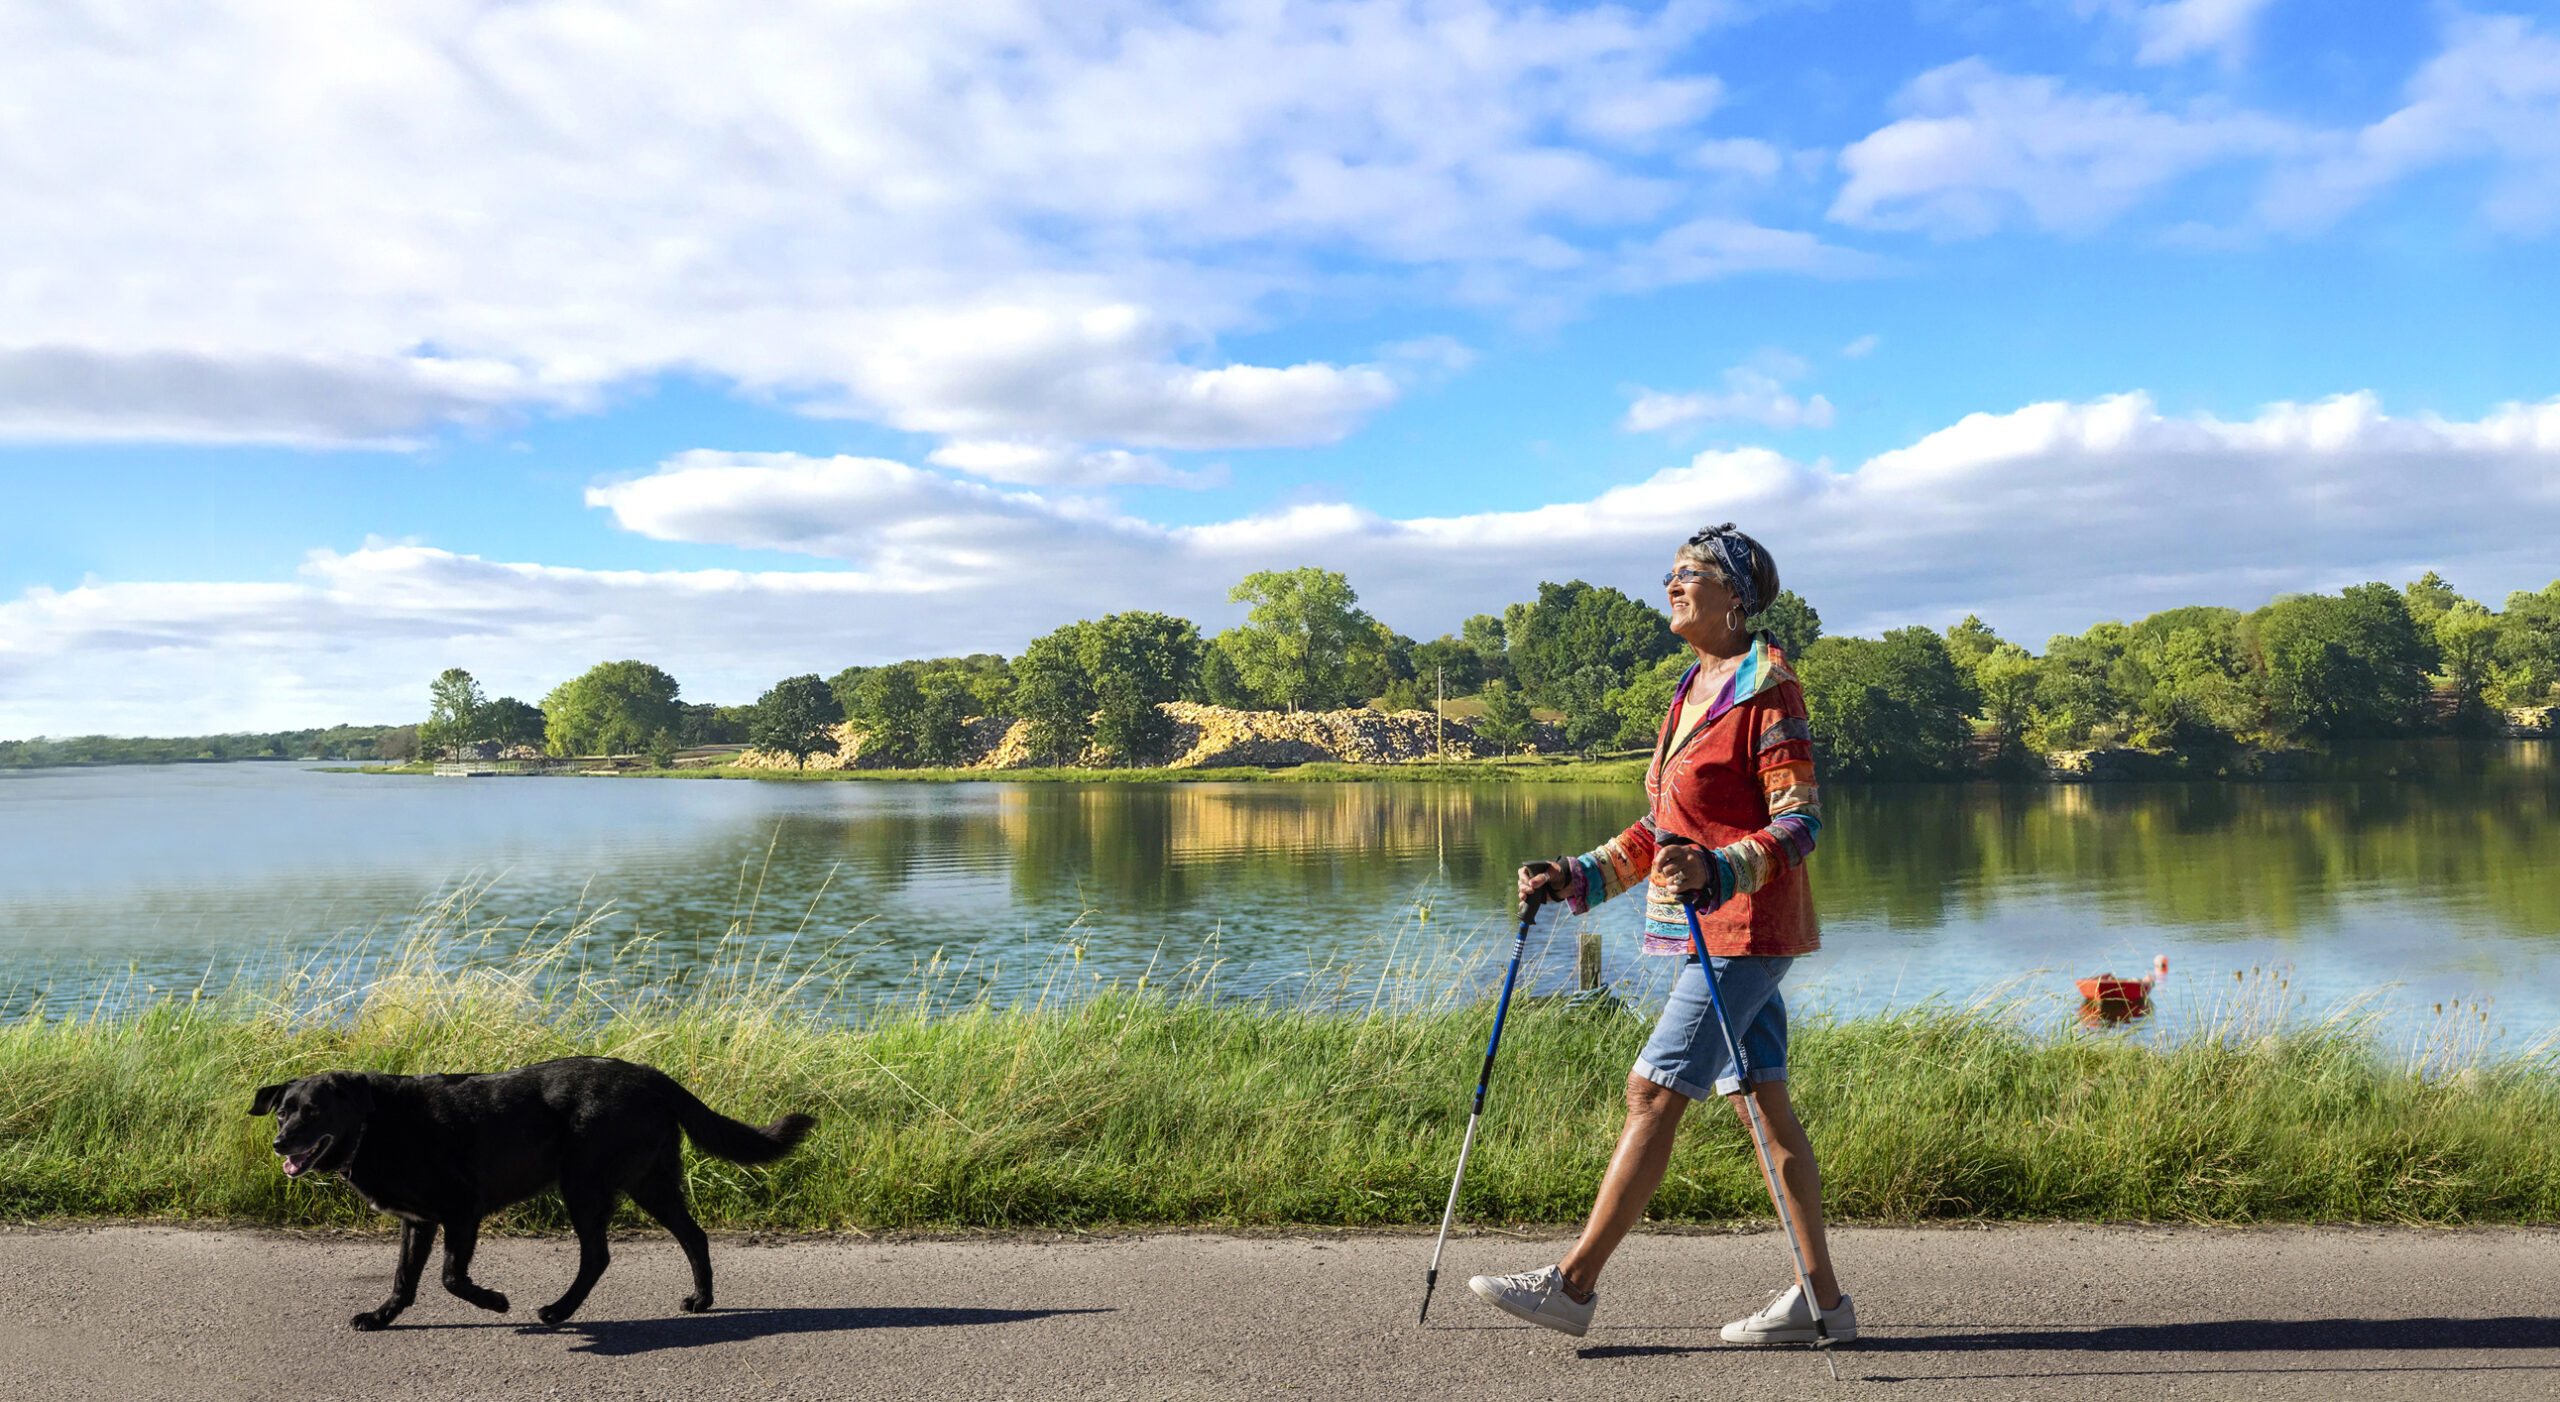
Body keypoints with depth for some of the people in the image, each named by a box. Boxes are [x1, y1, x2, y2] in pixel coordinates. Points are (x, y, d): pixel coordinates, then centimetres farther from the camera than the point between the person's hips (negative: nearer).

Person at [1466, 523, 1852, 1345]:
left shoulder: (1766, 689, -11)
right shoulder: (1693, 691, 16)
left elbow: (1800, 822, -17)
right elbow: (1661, 831, 20)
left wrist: (1715, 871, -32)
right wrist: (1575, 878, 12)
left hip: (1746, 929, -9)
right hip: (1710, 931, 9)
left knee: (1653, 1093, -8)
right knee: (1762, 1101, 9)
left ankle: (1574, 1282, -3)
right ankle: (1822, 1300, 16)